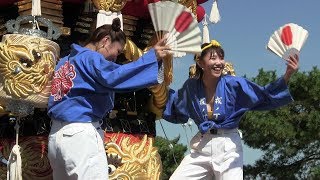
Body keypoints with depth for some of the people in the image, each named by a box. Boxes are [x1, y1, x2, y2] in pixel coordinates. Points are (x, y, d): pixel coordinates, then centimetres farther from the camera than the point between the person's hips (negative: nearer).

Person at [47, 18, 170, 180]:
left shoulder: (66, 61, 20)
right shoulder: (90, 58, -7)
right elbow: (113, 77, -25)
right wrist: (152, 57, -24)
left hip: (57, 134, 9)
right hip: (80, 133, -9)